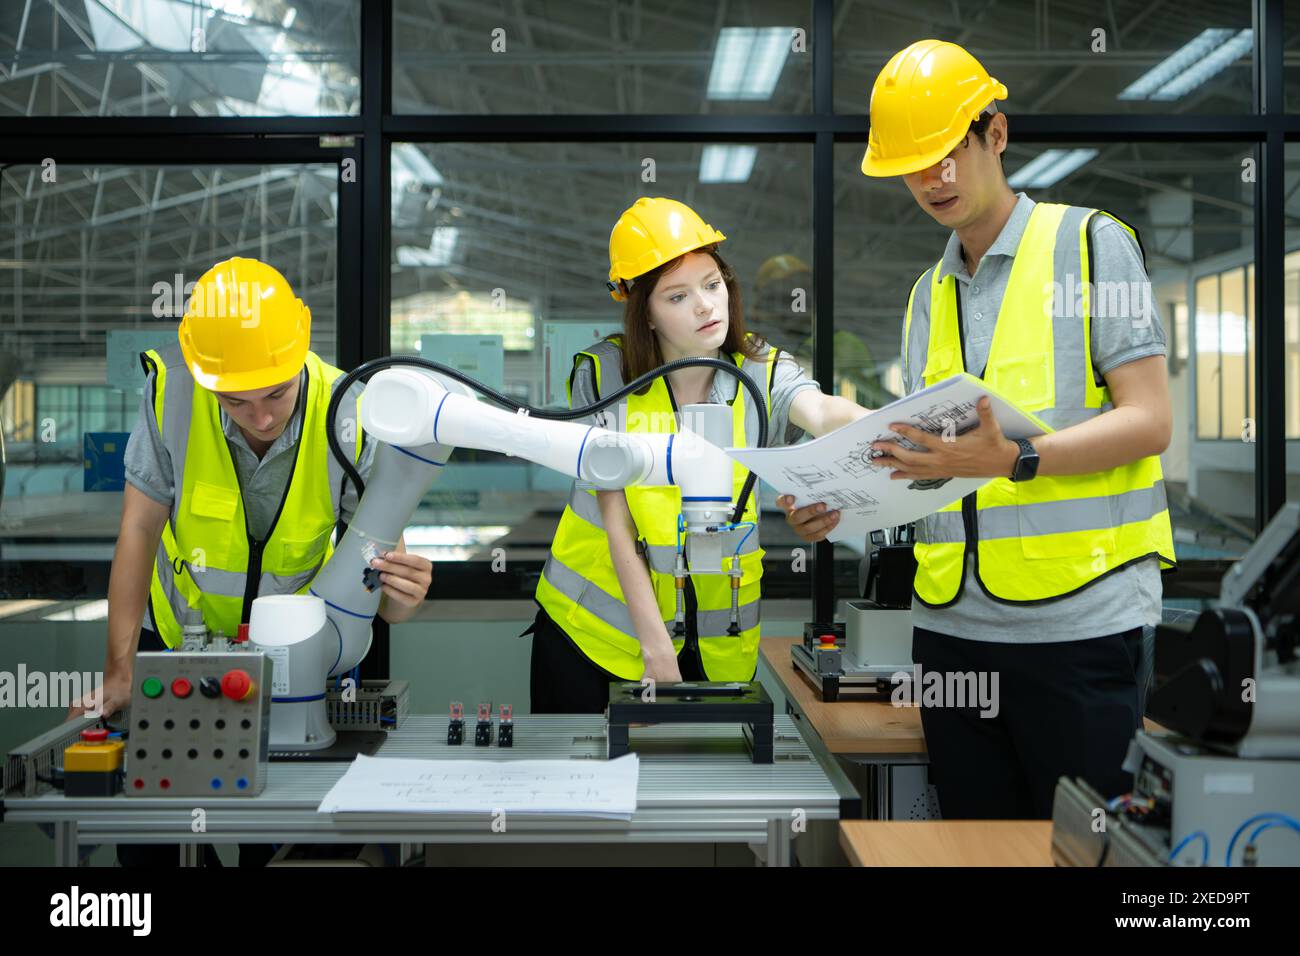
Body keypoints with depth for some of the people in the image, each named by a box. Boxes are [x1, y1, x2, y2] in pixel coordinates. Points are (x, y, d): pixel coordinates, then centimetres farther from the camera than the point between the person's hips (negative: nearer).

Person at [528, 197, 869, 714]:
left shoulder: (762, 373, -8)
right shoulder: (603, 375, -10)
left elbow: (823, 411, -31)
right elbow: (617, 523, -12)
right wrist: (656, 648, -16)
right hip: (592, 631, 0)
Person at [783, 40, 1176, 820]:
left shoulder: (1092, 243, -1)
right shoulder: (928, 294, 17)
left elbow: (1149, 422, -9)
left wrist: (1010, 461, -23)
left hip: (1077, 617, -5)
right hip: (953, 621, 6)